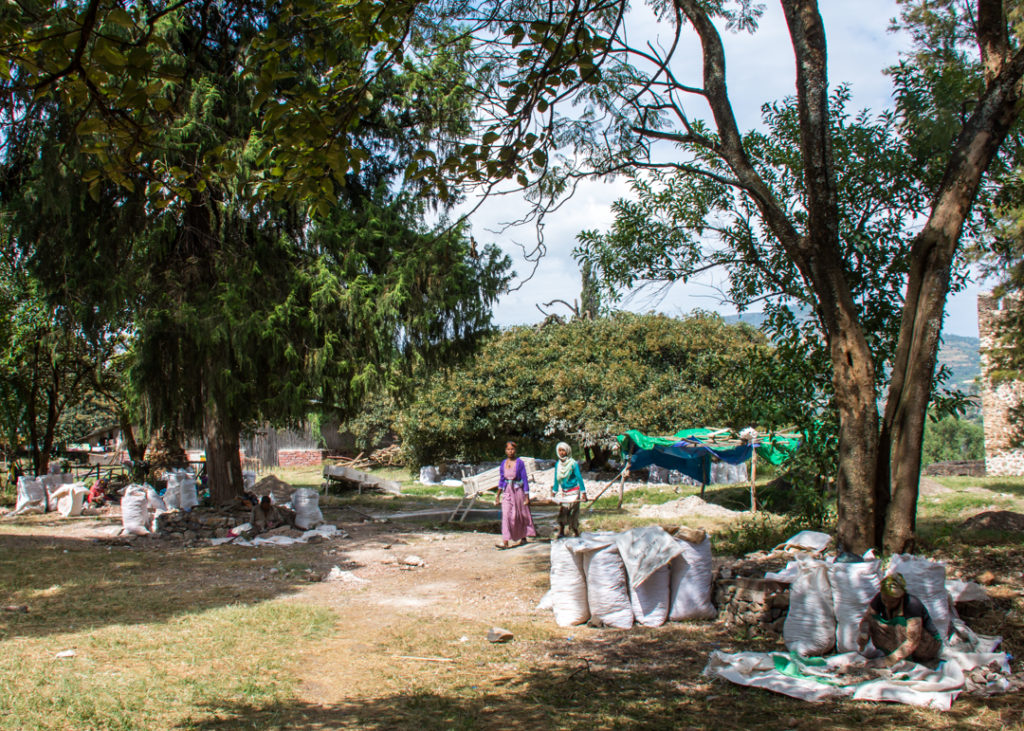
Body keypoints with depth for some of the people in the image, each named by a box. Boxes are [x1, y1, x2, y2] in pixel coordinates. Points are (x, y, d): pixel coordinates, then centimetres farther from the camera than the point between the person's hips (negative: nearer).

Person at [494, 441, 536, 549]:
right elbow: (501, 480, 12)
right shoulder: (503, 463, 6)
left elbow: (525, 480, -6)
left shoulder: (519, 463, -7)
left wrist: (527, 496, -8)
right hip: (507, 492, 3)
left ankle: (523, 537, 30)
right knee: (506, 515, -8)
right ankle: (505, 542, -12)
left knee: (522, 515, 10)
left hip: (518, 491, -3)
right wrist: (498, 495, 10)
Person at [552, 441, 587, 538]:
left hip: (573, 492, -5)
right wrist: (554, 492, 16)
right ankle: (561, 533, -2)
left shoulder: (573, 464, -10)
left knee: (573, 512, -5)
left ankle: (576, 532, 5)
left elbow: (579, 478, -10)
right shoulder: (558, 464, 5)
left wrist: (583, 493, -14)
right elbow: (556, 480, 15)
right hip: (563, 492, 5)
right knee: (561, 511, -4)